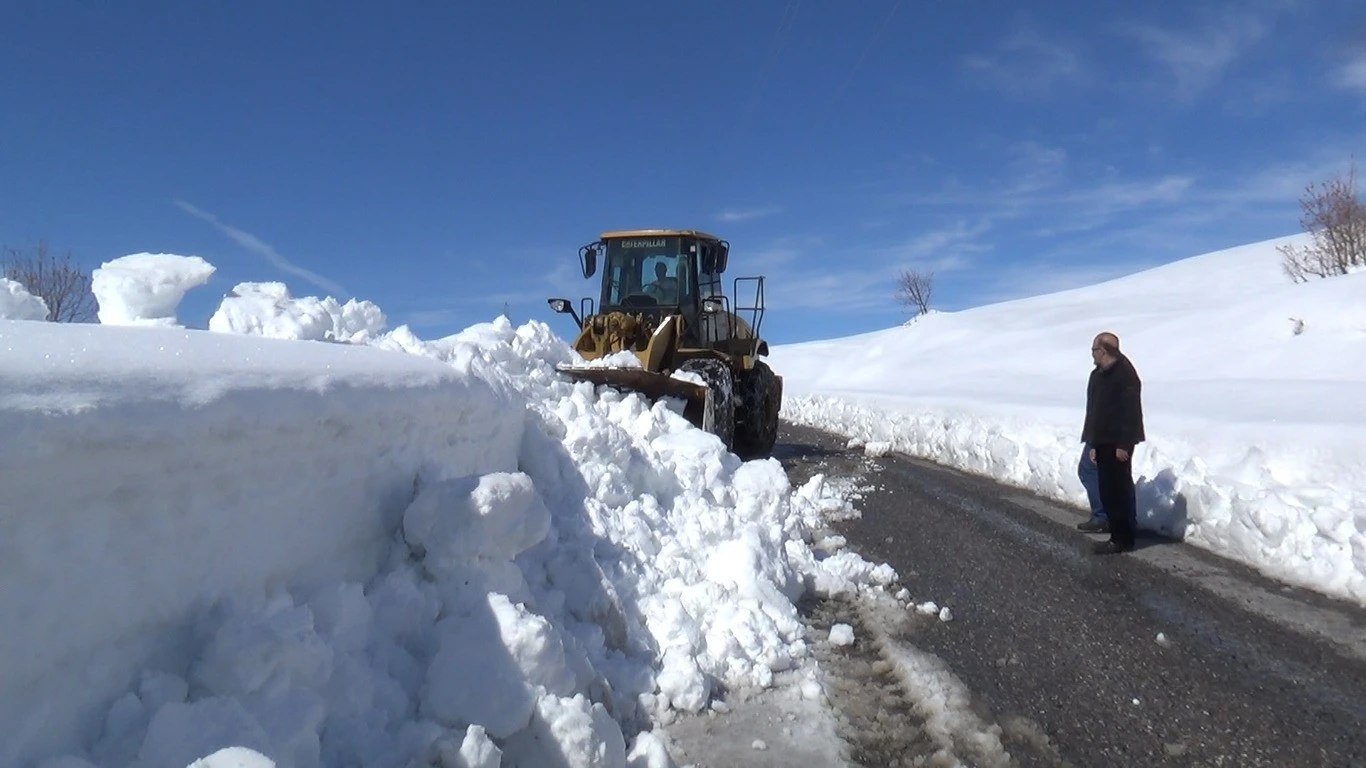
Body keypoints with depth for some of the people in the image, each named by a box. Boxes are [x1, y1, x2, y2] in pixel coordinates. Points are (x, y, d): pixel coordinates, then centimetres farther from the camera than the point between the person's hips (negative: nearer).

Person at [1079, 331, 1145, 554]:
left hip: (1117, 444, -9)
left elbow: (1131, 412, -19)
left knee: (1119, 490, -6)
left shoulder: (1125, 375, -14)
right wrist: (1093, 443, 17)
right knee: (1108, 490, 11)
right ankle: (1119, 535, 18)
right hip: (1103, 443, 9)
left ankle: (1123, 539, 1)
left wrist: (1124, 444, -21)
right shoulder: (1098, 375, 14)